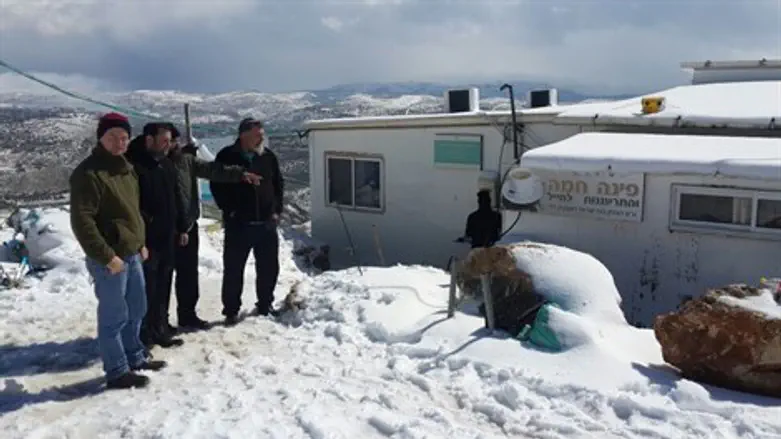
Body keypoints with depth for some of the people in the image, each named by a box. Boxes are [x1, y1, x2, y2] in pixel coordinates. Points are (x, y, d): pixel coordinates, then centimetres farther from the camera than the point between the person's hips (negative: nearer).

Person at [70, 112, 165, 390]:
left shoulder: (126, 169, 13)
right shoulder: (89, 172, -16)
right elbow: (81, 221, -21)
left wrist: (140, 243, 18)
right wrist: (106, 255, -22)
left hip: (131, 253, 9)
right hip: (109, 258, -9)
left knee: (136, 309, 19)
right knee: (114, 315, 0)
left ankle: (134, 357, 34)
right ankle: (117, 372, 11)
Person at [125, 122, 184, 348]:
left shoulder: (167, 165, 13)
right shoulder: (134, 165, -14)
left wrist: (181, 227, 18)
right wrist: (144, 223, -21)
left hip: (167, 237, 8)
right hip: (146, 238, -8)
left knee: (163, 284, 16)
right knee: (148, 287, -2)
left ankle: (160, 326, 28)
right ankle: (149, 331, 8)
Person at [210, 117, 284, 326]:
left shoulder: (268, 156, 7)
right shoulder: (227, 156, -4)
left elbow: (279, 184, 15)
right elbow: (216, 185, -2)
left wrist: (276, 210, 7)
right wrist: (229, 210, -7)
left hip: (267, 222, 4)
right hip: (238, 223, -4)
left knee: (269, 267, 11)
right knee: (233, 269, 2)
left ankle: (265, 305, 28)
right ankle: (231, 311, 14)